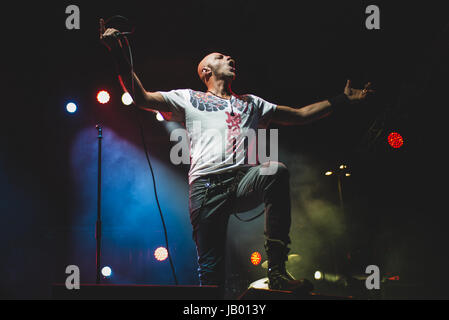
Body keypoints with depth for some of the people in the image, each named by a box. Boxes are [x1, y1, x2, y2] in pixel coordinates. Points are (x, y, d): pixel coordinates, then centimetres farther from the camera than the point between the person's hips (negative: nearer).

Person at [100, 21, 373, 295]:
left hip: (246, 180, 1)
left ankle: (277, 271, -36)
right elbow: (142, 98, 13)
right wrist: (120, 56, 1)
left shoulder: (251, 103, 35)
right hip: (207, 183, -1)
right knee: (211, 269, -15)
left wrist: (343, 99, 31)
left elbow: (300, 115, 35)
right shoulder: (189, 99, 25)